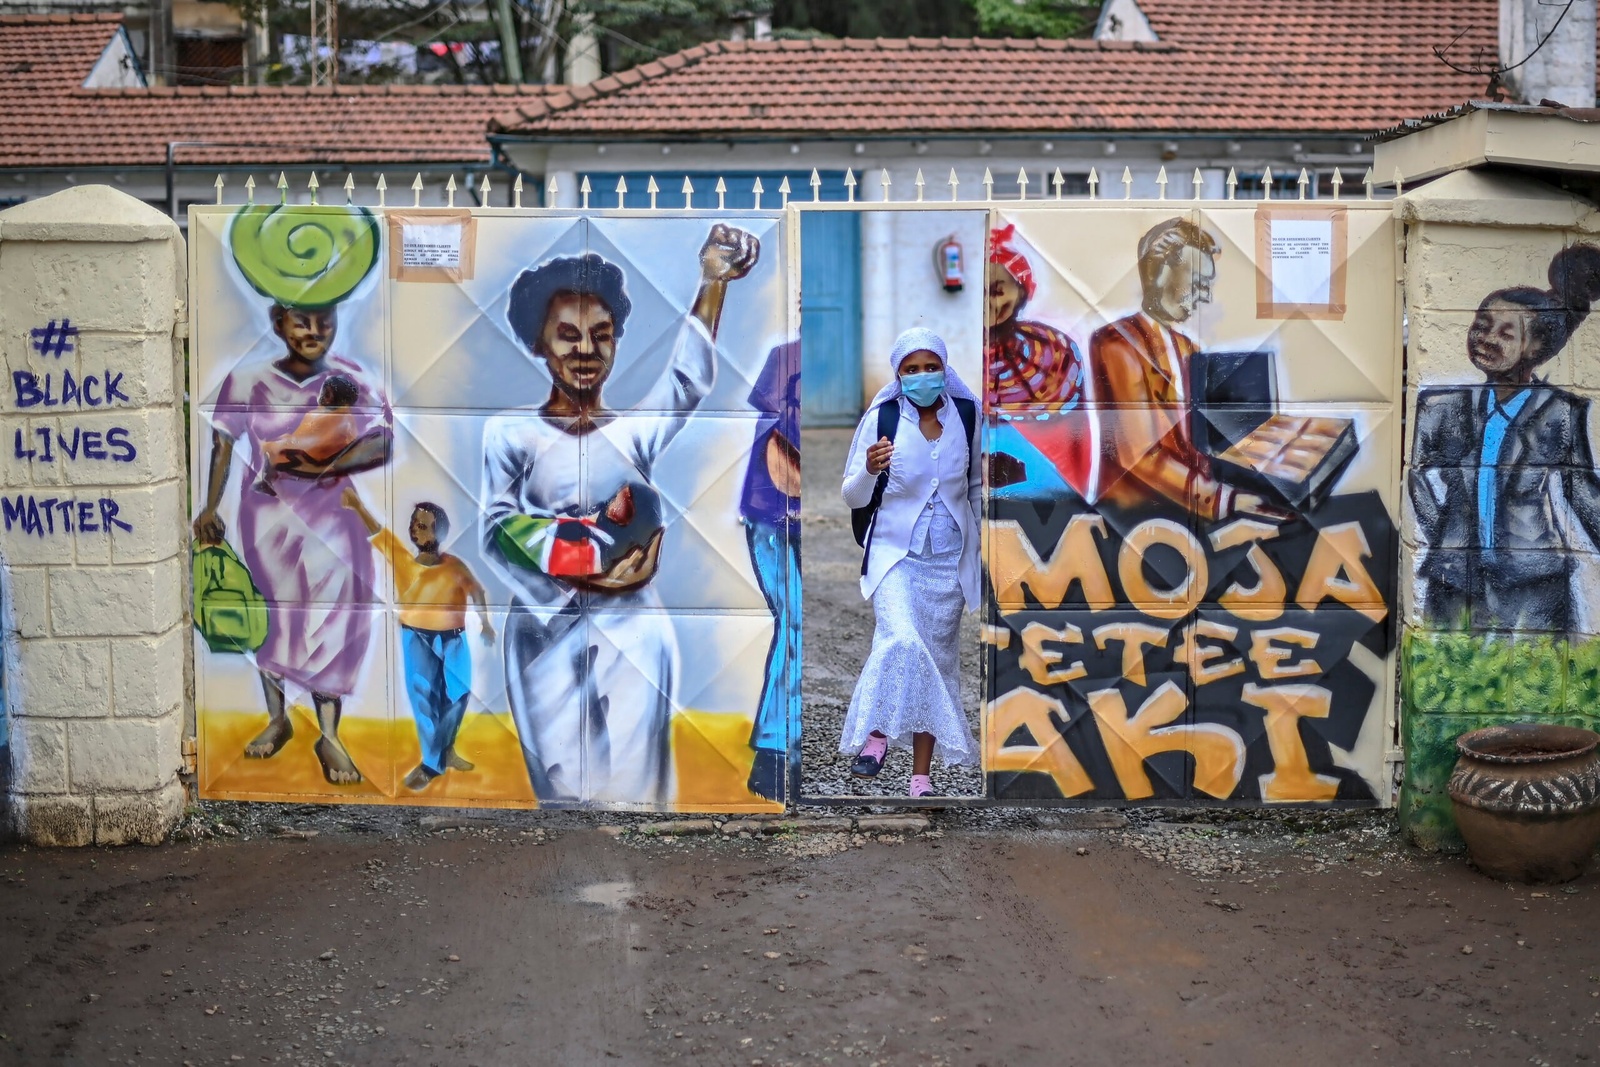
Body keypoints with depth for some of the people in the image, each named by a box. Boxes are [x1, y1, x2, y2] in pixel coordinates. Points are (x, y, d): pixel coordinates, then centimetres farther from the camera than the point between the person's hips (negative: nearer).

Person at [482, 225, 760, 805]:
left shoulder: (637, 430, 5)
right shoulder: (510, 432, 3)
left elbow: (690, 379, -14)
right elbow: (498, 529, -7)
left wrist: (714, 282, -28)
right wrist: (576, 576, -22)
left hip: (634, 635, 1)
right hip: (548, 637, -1)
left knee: (632, 784, 1)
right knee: (563, 784, 5)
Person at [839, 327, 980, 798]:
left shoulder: (965, 415, 1)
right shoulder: (881, 419, -6)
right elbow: (853, 498, -5)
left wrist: (984, 548, 13)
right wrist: (870, 470, -26)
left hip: (950, 559, 3)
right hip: (895, 552, -3)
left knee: (936, 661, 7)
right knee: (902, 641, -28)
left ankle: (921, 777, 14)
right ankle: (878, 732, -6)